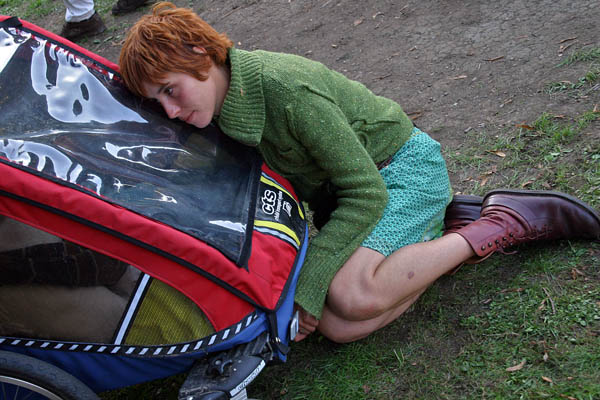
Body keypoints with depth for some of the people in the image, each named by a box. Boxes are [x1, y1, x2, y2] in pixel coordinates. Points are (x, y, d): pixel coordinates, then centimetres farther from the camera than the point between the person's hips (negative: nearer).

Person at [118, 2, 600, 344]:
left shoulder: (287, 90, -29)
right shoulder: (224, 99, -4)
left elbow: (366, 194, -26)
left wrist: (306, 289, -27)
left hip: (403, 165, -8)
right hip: (336, 189, 8)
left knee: (349, 295, -32)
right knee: (336, 327, -10)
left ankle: (505, 221, -12)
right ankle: (447, 222, 6)